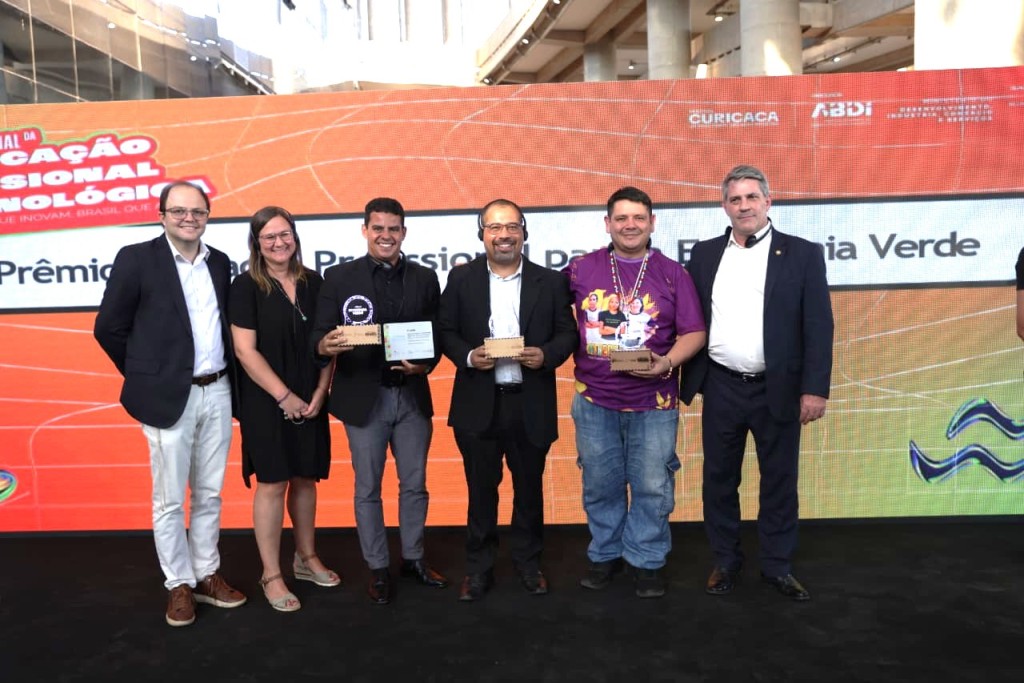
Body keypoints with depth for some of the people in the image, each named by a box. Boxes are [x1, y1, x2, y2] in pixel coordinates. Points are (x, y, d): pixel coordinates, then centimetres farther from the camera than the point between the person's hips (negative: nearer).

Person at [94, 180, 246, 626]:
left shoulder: (220, 263, 9)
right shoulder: (136, 258, -6)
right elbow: (108, 328, -3)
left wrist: (225, 373, 6)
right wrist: (146, 376, 1)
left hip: (217, 393, 5)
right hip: (169, 397, -4)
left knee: (209, 495, 14)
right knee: (169, 500, 7)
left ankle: (207, 575, 28)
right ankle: (179, 585, 21)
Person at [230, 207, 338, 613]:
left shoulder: (313, 283, 5)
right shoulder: (246, 287, -7)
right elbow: (245, 351, -12)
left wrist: (320, 392, -5)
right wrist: (284, 396, -14)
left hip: (309, 401, 4)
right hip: (266, 403, -4)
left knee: (305, 479, 13)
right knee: (272, 484, 1)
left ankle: (305, 559, 30)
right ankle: (271, 575, 14)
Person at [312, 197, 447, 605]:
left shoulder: (425, 278, 5)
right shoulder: (339, 277, -2)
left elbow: (438, 335, 4)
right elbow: (320, 334, -8)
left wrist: (425, 364, -15)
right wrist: (326, 345, -31)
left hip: (412, 395, 3)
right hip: (364, 397, -2)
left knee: (415, 484, 14)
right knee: (367, 488, 9)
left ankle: (413, 558, 33)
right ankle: (378, 568, 26)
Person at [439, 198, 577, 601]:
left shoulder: (550, 282, 4)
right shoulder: (461, 279, 3)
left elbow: (567, 333, 3)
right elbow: (446, 333, 3)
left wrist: (546, 355, -16)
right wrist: (468, 356, -16)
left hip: (532, 405, 1)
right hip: (478, 405, 0)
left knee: (529, 488, 14)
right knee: (480, 490, 10)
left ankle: (528, 562, 33)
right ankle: (478, 569, 26)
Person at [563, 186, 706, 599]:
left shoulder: (672, 274, 2)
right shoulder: (581, 270, 4)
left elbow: (694, 332, 0)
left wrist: (667, 362, -15)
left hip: (654, 403, -1)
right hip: (594, 401, 1)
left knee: (652, 487, 6)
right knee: (600, 485, 12)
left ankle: (646, 560, 25)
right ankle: (604, 554, 31)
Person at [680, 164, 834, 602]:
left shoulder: (802, 254, -1)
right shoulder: (705, 254, 6)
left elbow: (818, 326, -5)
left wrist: (815, 388, -11)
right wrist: (686, 377, 3)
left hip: (778, 389, -2)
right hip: (721, 388, 2)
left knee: (779, 481, 9)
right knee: (719, 480, 11)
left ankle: (777, 566, 26)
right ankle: (725, 561, 28)